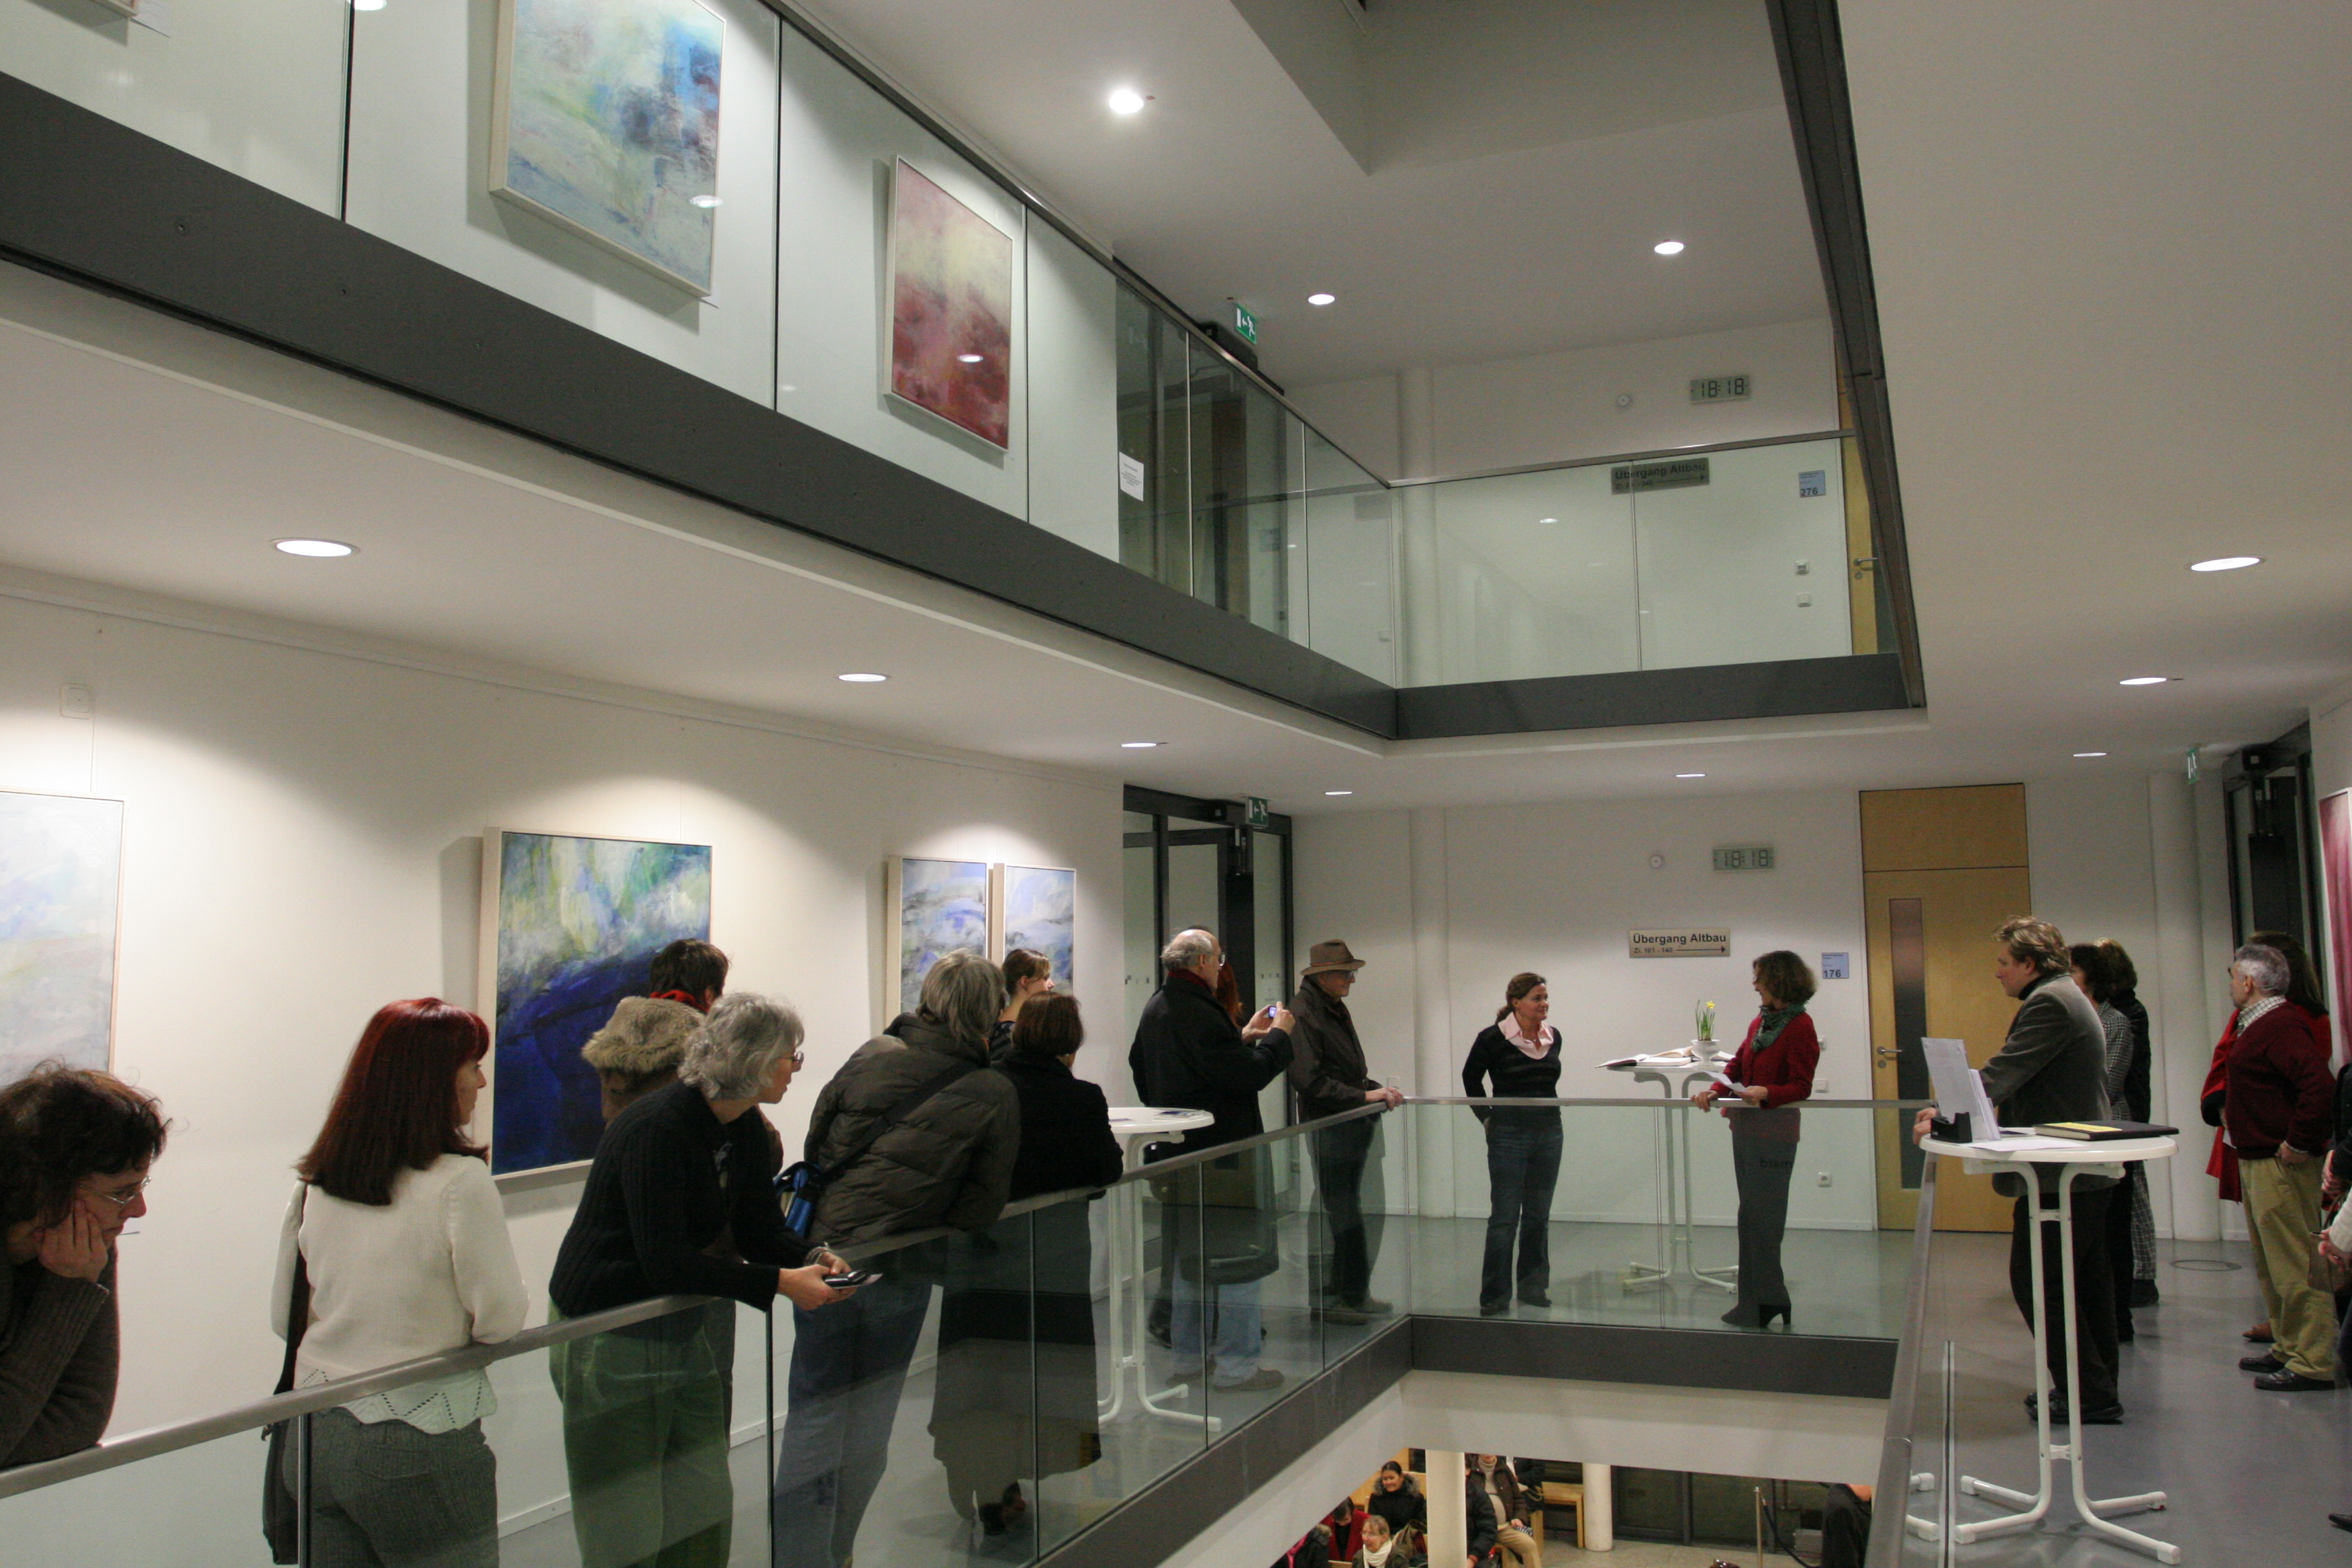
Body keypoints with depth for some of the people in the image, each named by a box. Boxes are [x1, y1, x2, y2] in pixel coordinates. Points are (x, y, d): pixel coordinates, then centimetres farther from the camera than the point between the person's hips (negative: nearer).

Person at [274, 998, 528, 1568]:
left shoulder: (315, 1182, 3)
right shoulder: (460, 1181, -17)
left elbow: (285, 1315, 12)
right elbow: (500, 1321, -12)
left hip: (314, 1436, 6)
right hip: (418, 1447, -6)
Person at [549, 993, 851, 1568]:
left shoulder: (745, 1129, 3)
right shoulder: (658, 1127, -24)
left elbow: (761, 1230, 6)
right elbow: (665, 1260, -28)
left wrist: (814, 1259, -15)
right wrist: (779, 1282, -29)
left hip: (684, 1327, 8)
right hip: (609, 1341, -8)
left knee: (707, 1516, 12)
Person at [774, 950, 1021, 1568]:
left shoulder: (872, 1055, -1)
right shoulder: (996, 1096, -5)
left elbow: (814, 1146, 5)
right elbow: (980, 1210, -4)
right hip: (901, 1272, -1)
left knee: (813, 1417, 11)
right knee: (868, 1423, 17)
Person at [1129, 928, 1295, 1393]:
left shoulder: (1155, 1009, 10)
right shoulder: (1197, 1013, -21)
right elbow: (1248, 1076, -23)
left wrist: (1244, 1038, 17)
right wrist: (1279, 1036, -7)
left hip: (1175, 1153, 10)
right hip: (1218, 1156, -10)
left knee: (1189, 1260, 18)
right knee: (1239, 1262, -1)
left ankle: (1189, 1357, 26)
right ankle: (1236, 1367, 4)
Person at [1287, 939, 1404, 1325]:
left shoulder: (1335, 1010, 15)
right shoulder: (1302, 1013, -14)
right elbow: (1310, 1081, -21)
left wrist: (1378, 1090, 8)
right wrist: (1364, 1096, -22)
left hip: (1356, 1125, 9)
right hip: (1329, 1129, -9)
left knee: (1348, 1213, 12)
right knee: (1340, 1214, -3)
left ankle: (1353, 1293, 20)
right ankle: (1333, 1299, 6)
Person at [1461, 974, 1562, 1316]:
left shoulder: (1553, 1037, 5)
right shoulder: (1493, 1038, -10)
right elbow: (1471, 1078, 4)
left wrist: (1547, 1112, 14)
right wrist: (1487, 1117, 4)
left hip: (1549, 1131, 5)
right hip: (1509, 1134, -5)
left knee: (1539, 1215, 12)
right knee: (1504, 1216, -3)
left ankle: (1533, 1287, 23)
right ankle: (1494, 1296, 3)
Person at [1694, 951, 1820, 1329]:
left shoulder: (1800, 1028, -11)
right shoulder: (1760, 1022, 13)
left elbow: (1801, 1087, -13)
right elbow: (1738, 1064, 17)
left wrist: (1765, 1092, -29)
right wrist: (1715, 1089, 0)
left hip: (1774, 1131, -9)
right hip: (1745, 1127, 9)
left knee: (1759, 1217, -6)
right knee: (1753, 1217, 13)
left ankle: (1762, 1305, 2)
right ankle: (1763, 1300, 21)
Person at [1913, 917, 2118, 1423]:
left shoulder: (2048, 1003, -15)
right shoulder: (2066, 997, 19)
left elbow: (2002, 1074, -21)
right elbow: (2014, 1079, 19)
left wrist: (1945, 1112, -17)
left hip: (2057, 1174, -11)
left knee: (2037, 1283, -6)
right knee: (2085, 1282, 15)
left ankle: (2090, 1396, -1)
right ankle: (2097, 1391, 22)